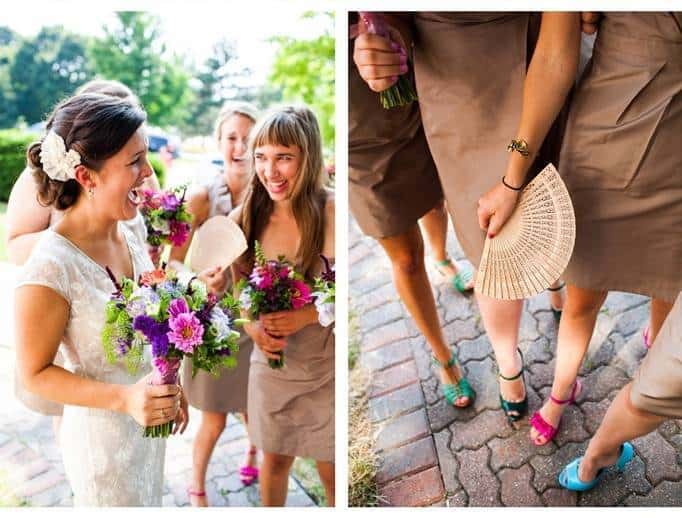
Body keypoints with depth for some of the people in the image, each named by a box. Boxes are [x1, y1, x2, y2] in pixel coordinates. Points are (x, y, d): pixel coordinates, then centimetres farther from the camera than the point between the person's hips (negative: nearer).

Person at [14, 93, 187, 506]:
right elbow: (35, 373, -19)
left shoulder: (131, 234, -8)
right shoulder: (50, 268, -30)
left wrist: (171, 388, 10)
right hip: (103, 436, -6)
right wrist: (123, 398, -31)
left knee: (151, 501, 28)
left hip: (151, 421, 7)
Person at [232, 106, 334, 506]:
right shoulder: (245, 218, -5)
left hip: (326, 368, -3)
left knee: (331, 471, 14)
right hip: (270, 363, 3)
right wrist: (253, 328, -13)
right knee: (275, 459, 20)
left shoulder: (330, 213, -19)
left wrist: (306, 315, -25)